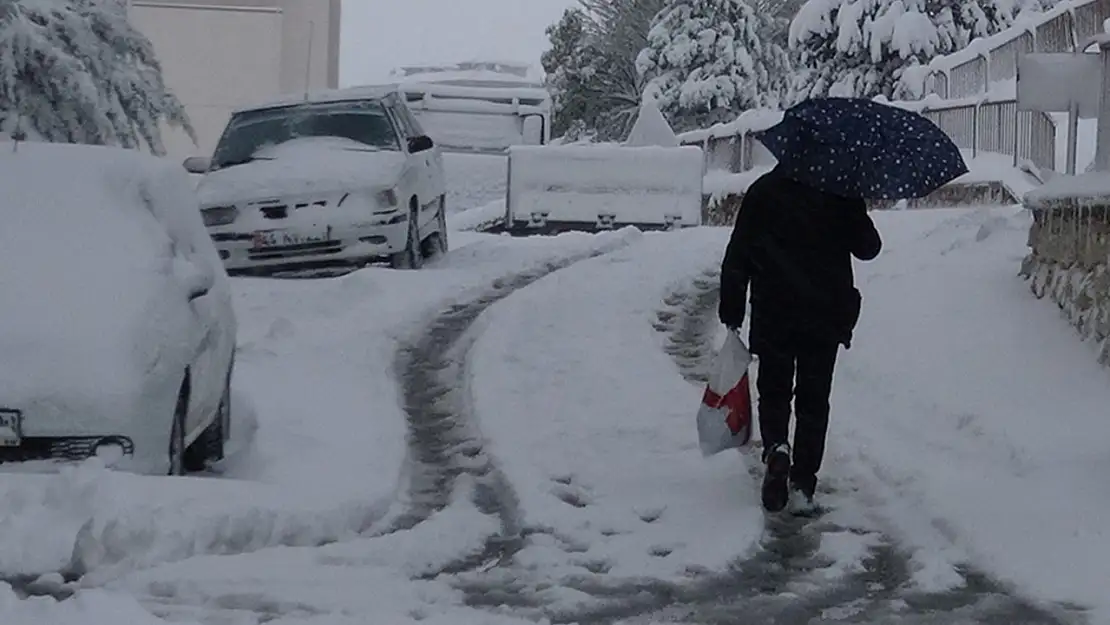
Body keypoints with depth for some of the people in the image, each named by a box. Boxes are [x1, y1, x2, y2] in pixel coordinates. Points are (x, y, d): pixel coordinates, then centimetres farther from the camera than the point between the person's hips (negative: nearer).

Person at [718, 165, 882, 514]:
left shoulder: (763, 191, -3)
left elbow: (736, 257, -3)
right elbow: (868, 248, 4)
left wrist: (731, 312, 3)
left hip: (772, 316, 0)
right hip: (825, 317, 0)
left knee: (773, 392, 14)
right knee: (813, 400, 9)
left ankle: (775, 447, -14)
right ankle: (803, 485, 5)